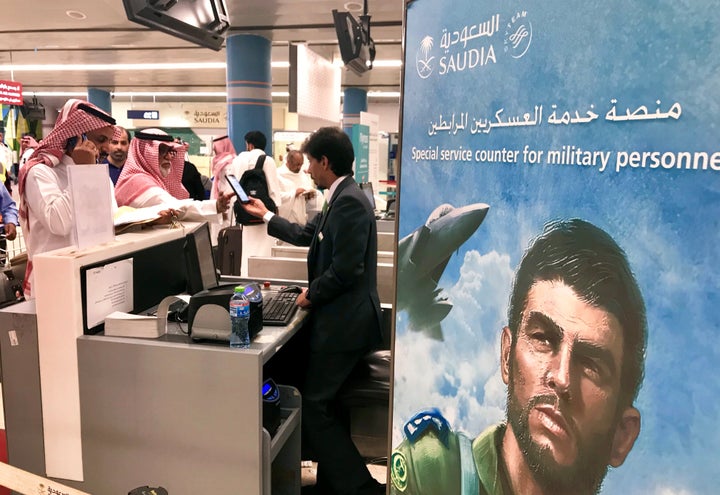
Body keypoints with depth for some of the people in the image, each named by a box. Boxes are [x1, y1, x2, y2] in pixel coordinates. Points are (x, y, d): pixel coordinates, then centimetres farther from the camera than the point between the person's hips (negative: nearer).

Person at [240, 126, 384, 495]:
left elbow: (345, 270, -25)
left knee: (315, 407, -4)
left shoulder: (348, 201, -19)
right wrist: (265, 216, 34)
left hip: (343, 323, -10)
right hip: (340, 319, 10)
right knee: (324, 405, 17)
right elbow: (306, 235, 26)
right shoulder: (340, 198, 14)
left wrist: (312, 294, -9)